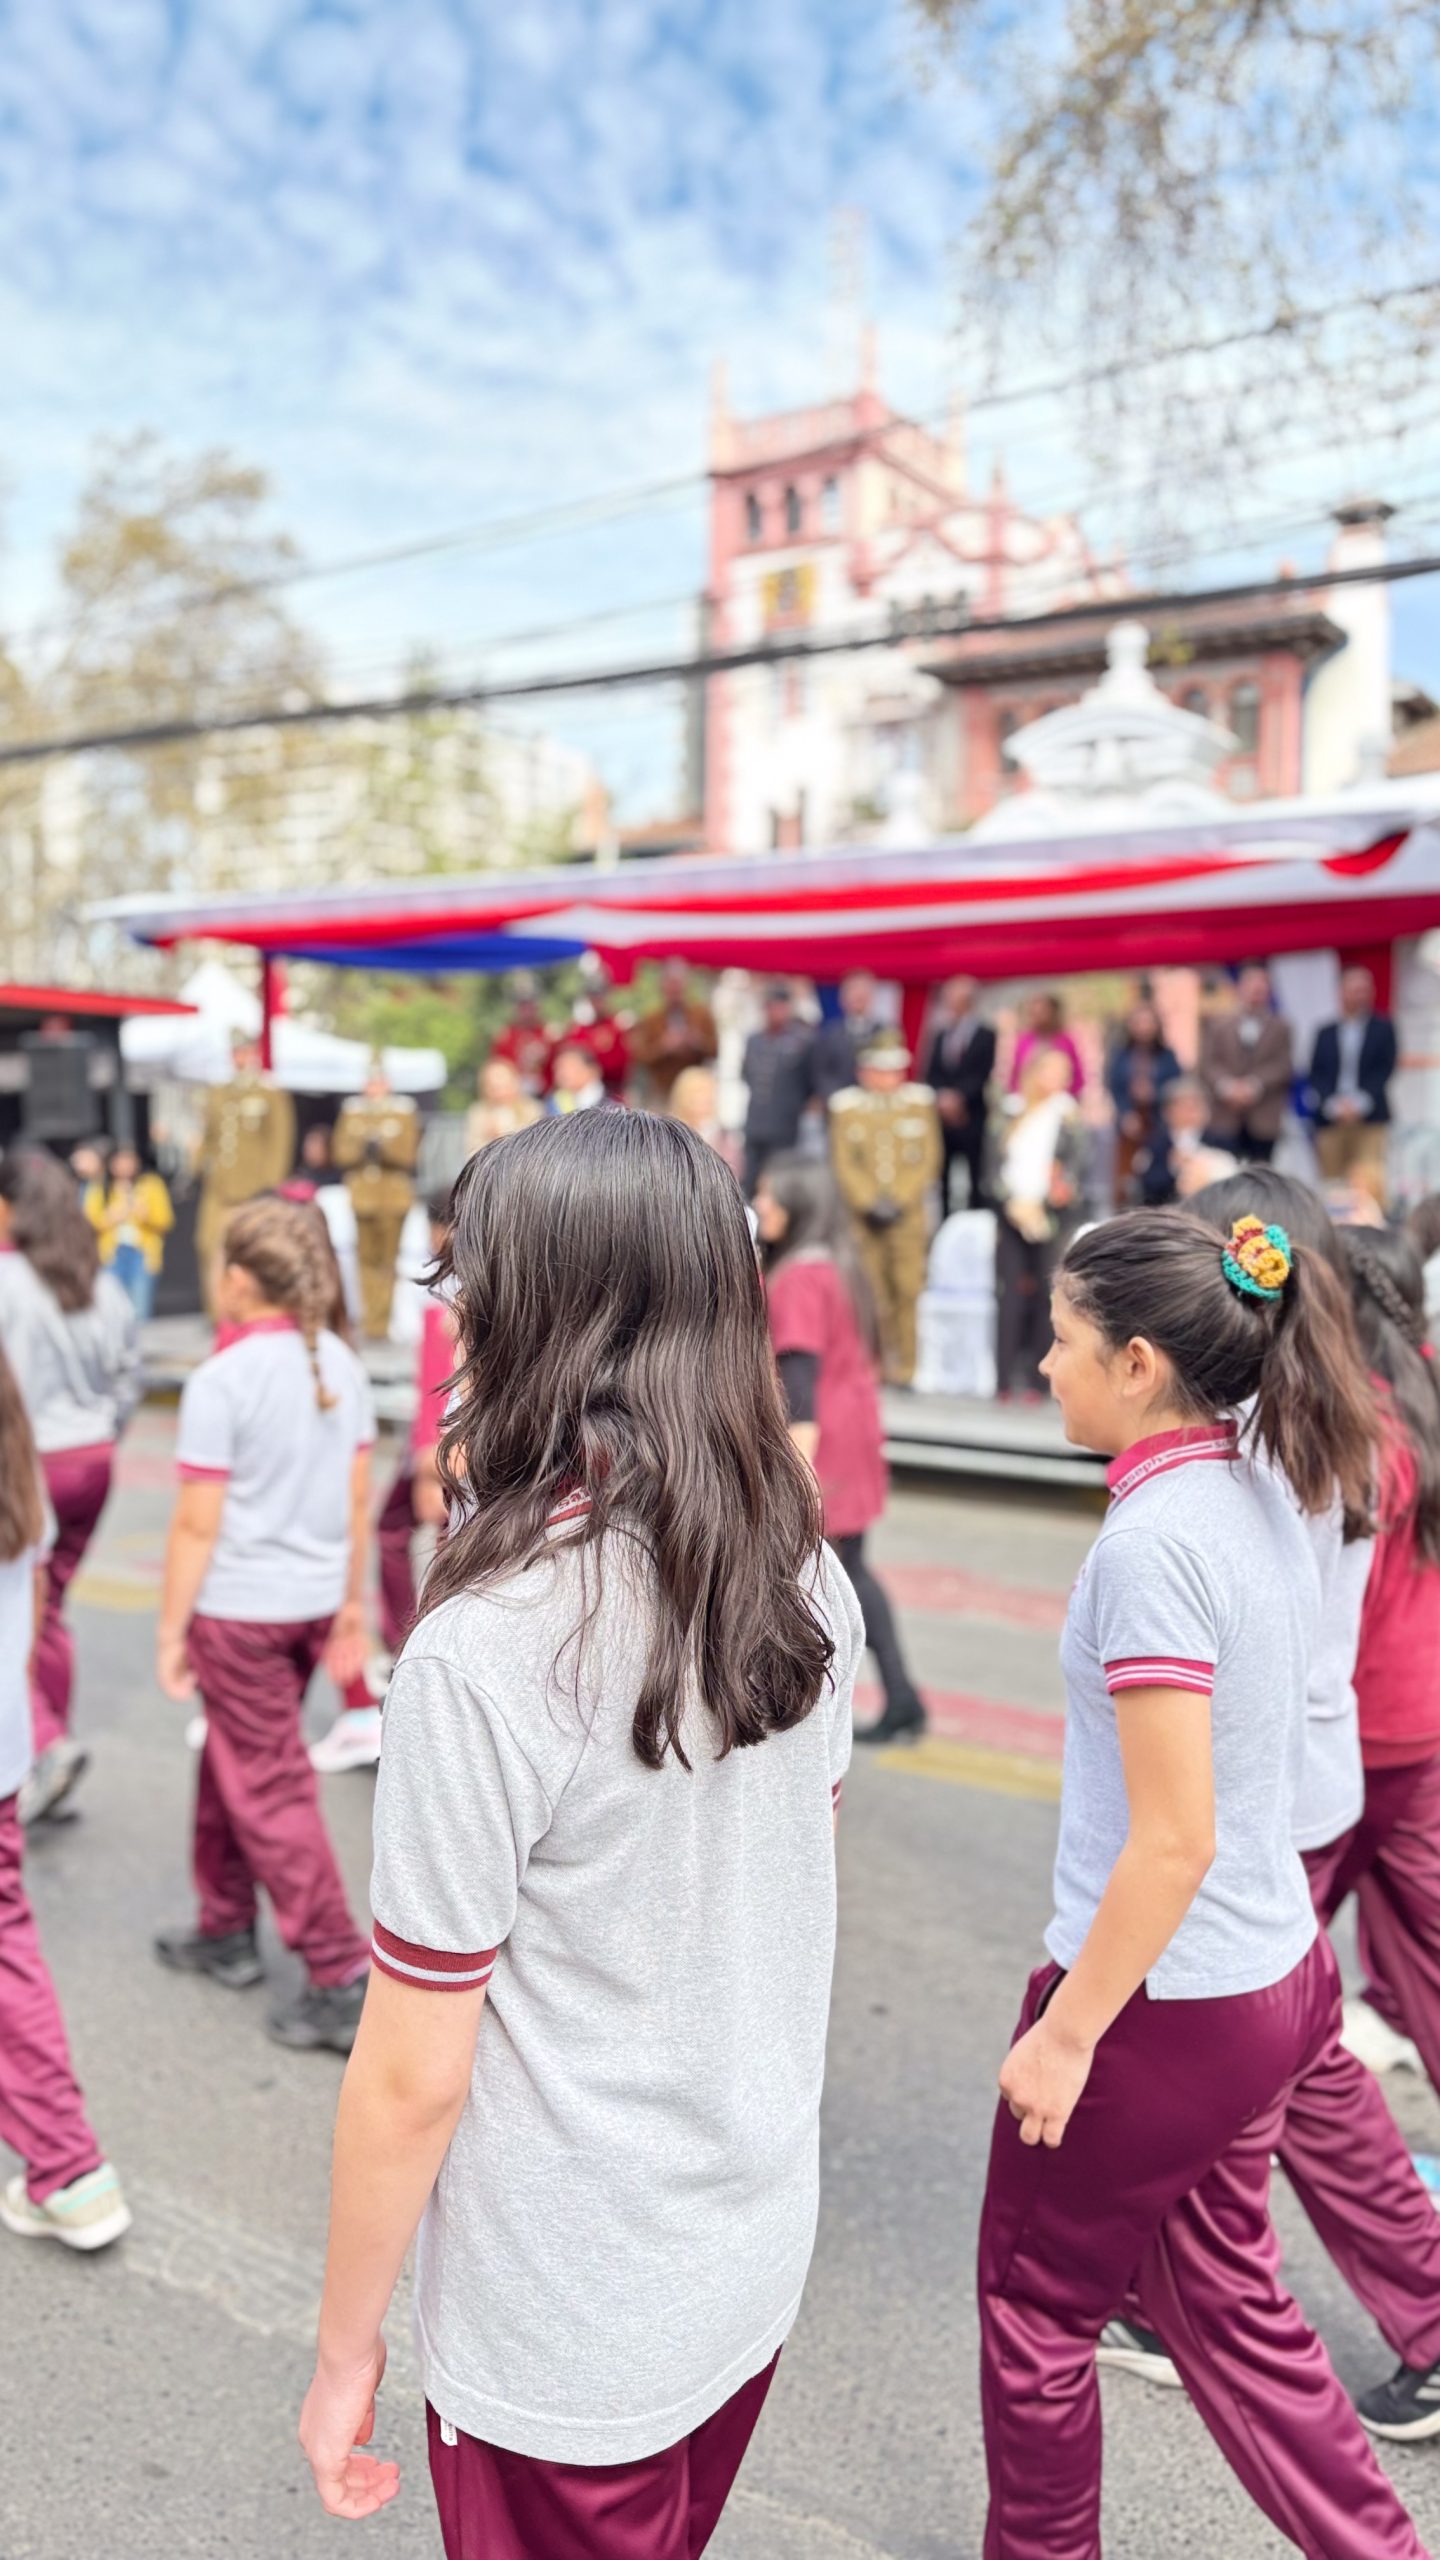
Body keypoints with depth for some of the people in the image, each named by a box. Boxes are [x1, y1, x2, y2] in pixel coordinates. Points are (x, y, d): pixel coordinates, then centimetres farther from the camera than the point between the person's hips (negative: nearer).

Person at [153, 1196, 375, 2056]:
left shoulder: (220, 1381, -17)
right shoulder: (341, 1365, 2)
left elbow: (198, 1525, -15)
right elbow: (358, 1500, 7)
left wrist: (171, 1631, -5)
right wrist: (350, 1602, 16)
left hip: (239, 1609, -7)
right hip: (314, 1599, 7)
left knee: (270, 1790, 2)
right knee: (231, 1759, 23)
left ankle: (345, 1981, 5)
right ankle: (227, 1930, 37)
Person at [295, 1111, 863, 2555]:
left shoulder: (483, 1651, -28)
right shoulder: (804, 1582, -9)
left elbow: (413, 2076, -20)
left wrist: (345, 2348, -6)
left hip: (566, 2337, -5)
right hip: (759, 2260, 6)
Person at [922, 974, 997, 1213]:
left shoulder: (985, 1036, 1)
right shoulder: (939, 1034, 13)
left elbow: (982, 1075, -8)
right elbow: (928, 1074, 7)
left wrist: (958, 1097, -18)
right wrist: (941, 1098, -10)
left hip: (970, 1117, -4)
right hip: (940, 1116, 4)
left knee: (976, 1181, -3)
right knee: (940, 1178, 3)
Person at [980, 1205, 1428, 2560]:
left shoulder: (1154, 1543, -26)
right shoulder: (1266, 1497, 0)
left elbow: (1174, 1841, -25)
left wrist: (1064, 2034, -15)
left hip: (1159, 2003, -8)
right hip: (1263, 1979, 8)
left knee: (1036, 2304, 16)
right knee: (1223, 2300, 24)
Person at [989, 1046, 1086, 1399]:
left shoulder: (1069, 1115, 5)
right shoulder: (1011, 1112, 11)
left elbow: (1076, 1163, -1)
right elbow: (998, 1165, 6)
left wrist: (1064, 1186, -18)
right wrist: (1014, 1202, -7)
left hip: (1052, 1214, -2)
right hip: (1011, 1211, 2)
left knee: (1046, 1295, -4)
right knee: (1009, 1294, -2)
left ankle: (1037, 1379, 1)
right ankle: (1003, 1380, 0)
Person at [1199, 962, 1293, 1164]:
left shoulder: (1280, 1027, 14)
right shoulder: (1216, 1023, 13)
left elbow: (1284, 1066, 1)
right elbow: (1207, 1062, 3)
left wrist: (1254, 1085, -14)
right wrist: (1226, 1086, -15)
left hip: (1264, 1118, 1)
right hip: (1225, 1115, -1)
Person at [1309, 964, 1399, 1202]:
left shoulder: (1383, 1029, 10)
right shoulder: (1325, 1032, 14)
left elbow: (1385, 1070, 1)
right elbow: (1316, 1075, 7)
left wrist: (1360, 1103, -11)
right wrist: (1333, 1105, -9)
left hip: (1370, 1120, -2)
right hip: (1330, 1120, 2)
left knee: (1369, 1180, -13)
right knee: (1332, 1183, 0)